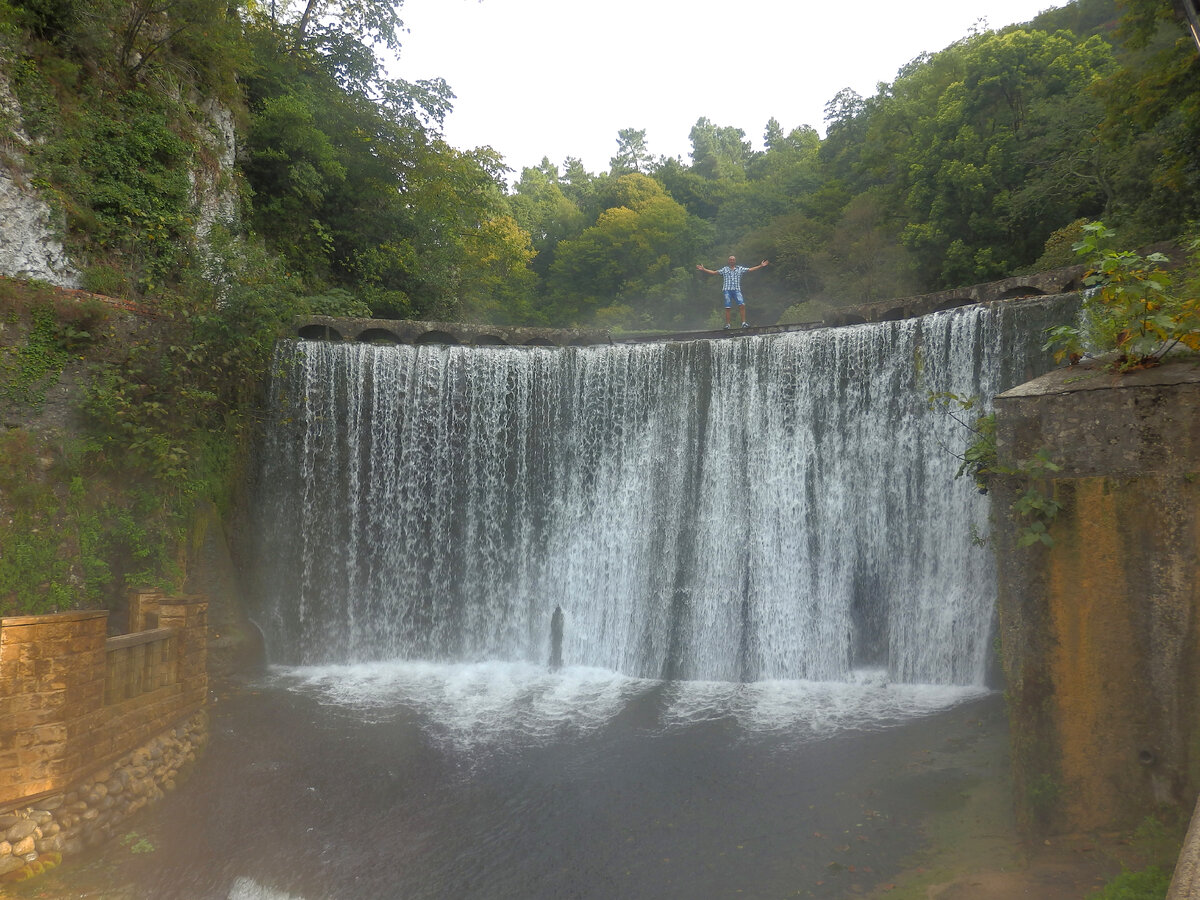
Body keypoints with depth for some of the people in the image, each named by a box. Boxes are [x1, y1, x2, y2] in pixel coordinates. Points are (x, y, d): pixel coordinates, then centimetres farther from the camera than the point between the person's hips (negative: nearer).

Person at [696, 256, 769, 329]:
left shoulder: (740, 269, 12)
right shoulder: (724, 269, 12)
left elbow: (750, 270, 10)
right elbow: (714, 272, 12)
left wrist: (761, 266, 4)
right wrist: (703, 269, 6)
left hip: (737, 290, 0)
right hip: (727, 290, 0)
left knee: (742, 305, -15)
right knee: (727, 308, -2)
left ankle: (743, 323, -11)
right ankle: (727, 324, 5)